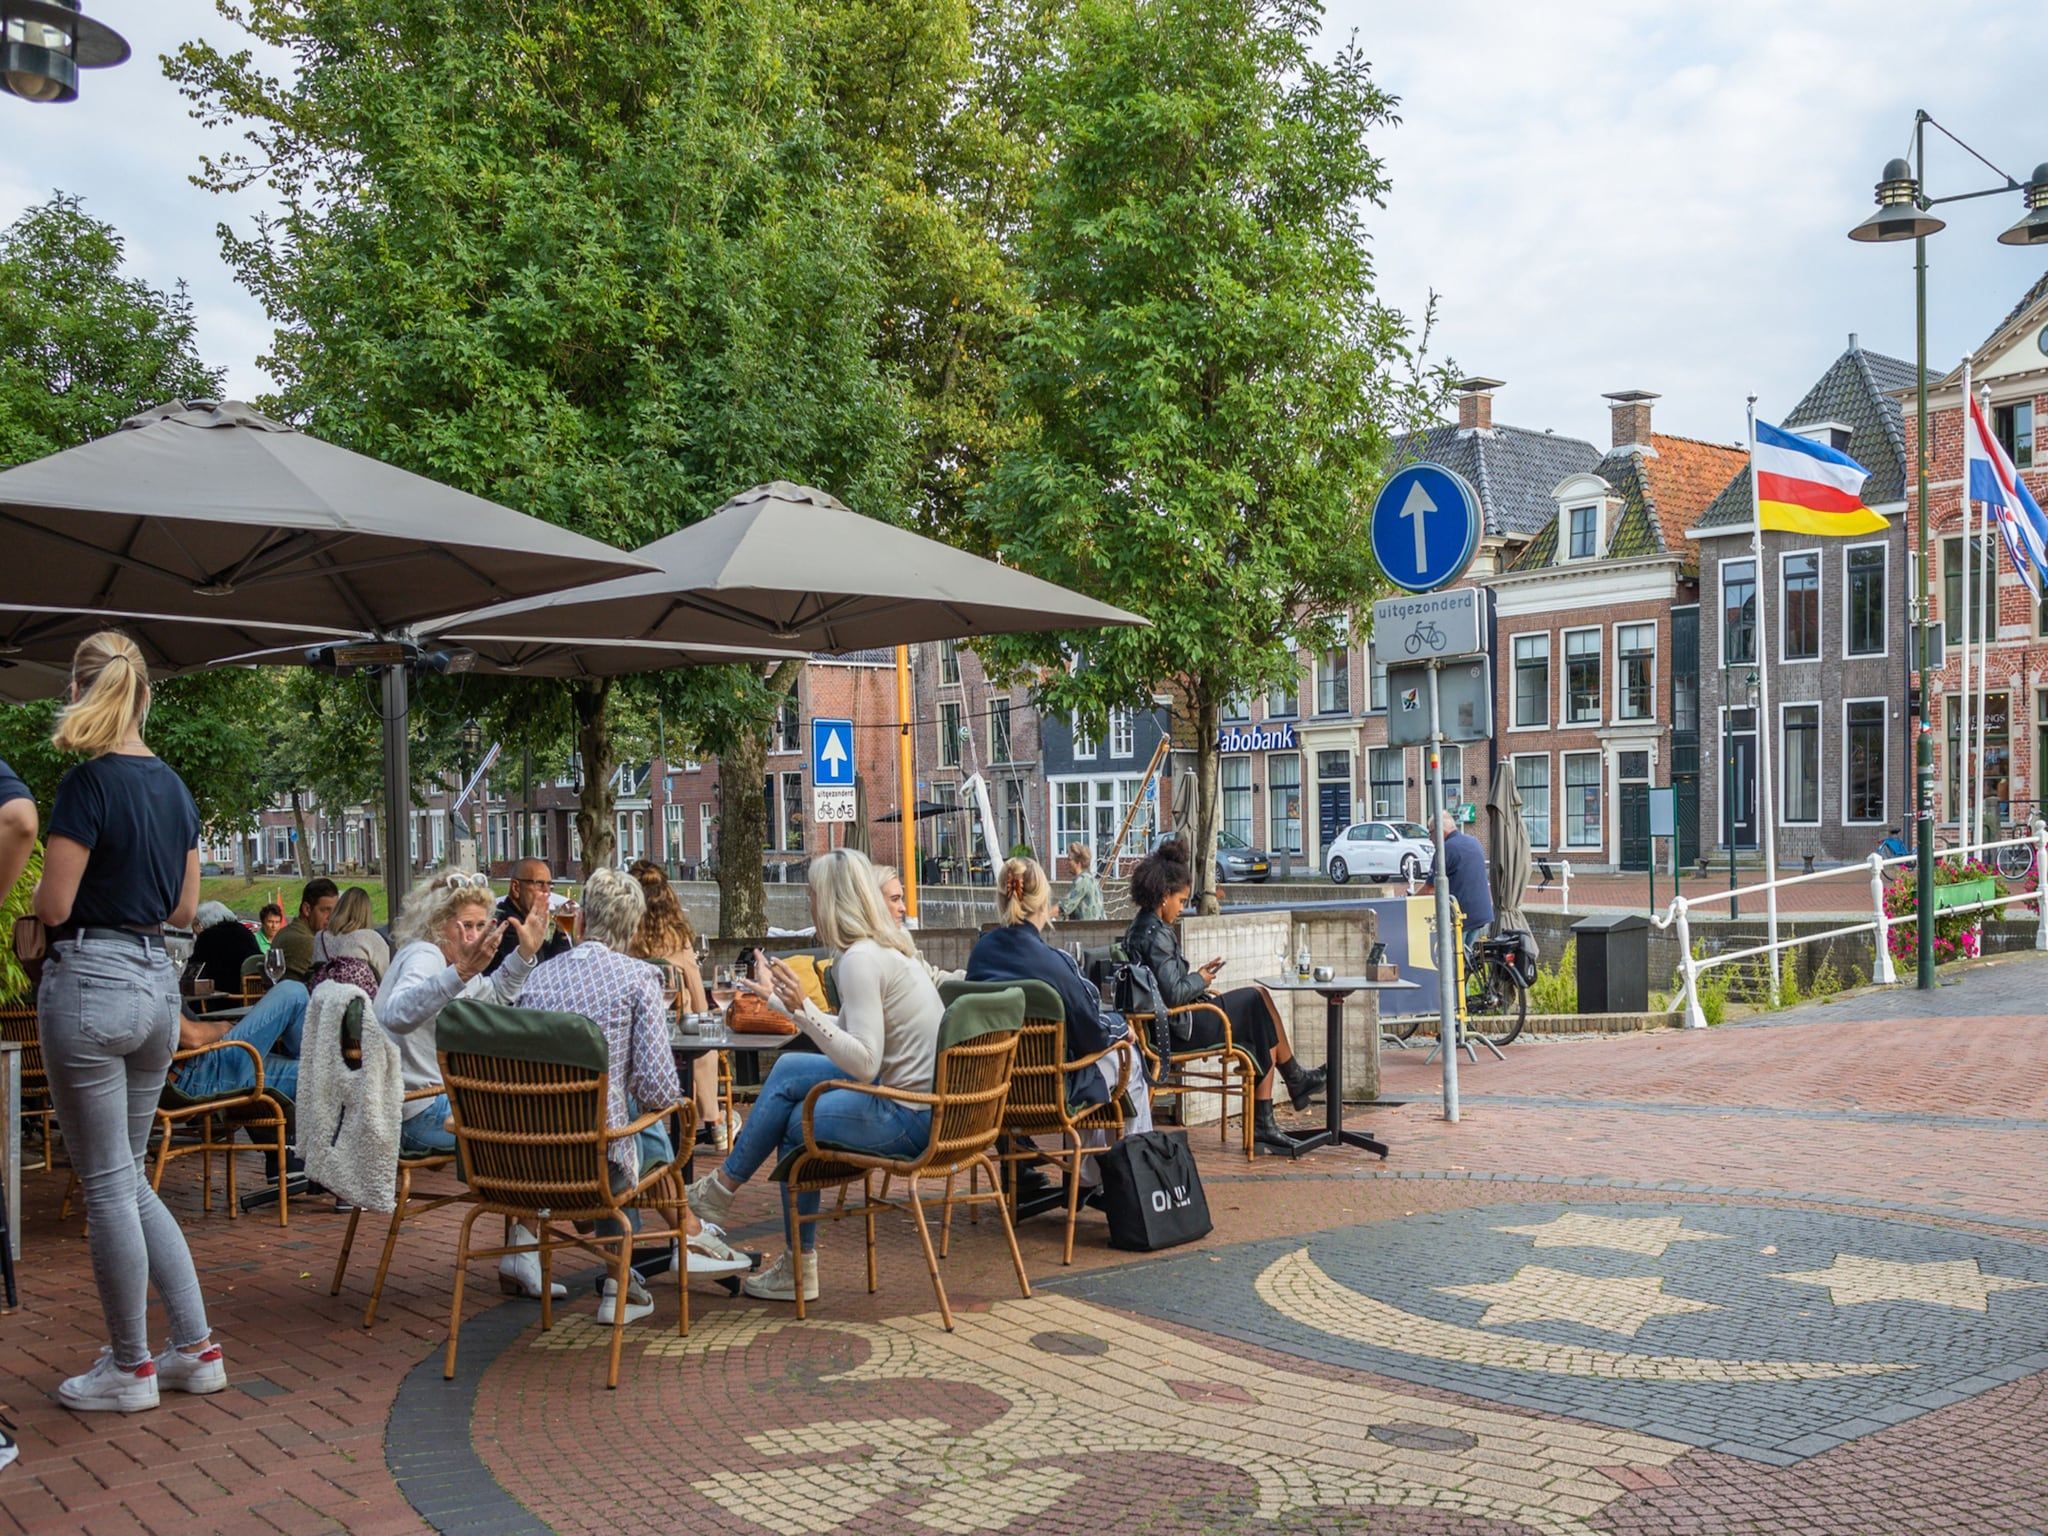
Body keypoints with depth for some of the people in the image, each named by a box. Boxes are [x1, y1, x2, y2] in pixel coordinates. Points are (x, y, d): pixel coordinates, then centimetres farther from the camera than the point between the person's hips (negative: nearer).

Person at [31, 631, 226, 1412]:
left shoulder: (89, 783, -14)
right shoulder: (174, 786, 8)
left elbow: (54, 906, -12)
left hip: (90, 979, -7)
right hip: (156, 979, 7)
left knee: (108, 1184, 4)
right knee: (129, 1178, 18)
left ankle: (131, 1369, 15)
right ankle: (198, 1348, 19)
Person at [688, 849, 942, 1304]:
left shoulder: (860, 959, -18)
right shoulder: (888, 947, 11)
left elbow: (864, 1062, -24)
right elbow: (848, 1032, 20)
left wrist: (803, 1010, -26)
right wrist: (779, 999, 31)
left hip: (907, 1117, -9)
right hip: (924, 1101, 9)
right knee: (787, 1070, 11)